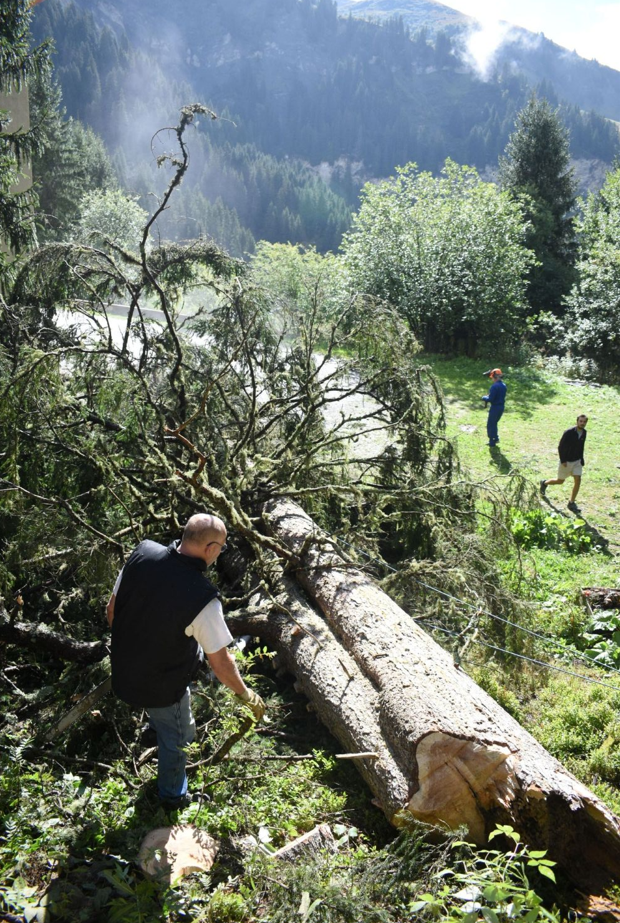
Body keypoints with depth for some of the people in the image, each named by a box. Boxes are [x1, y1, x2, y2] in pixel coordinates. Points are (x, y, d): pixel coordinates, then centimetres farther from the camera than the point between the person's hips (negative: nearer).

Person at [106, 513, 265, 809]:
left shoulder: (142, 553, -18)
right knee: (176, 738, 24)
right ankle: (173, 796, 49)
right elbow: (221, 663, -23)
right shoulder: (202, 598, -34)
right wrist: (245, 695, -4)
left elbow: (112, 609, -3)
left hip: (123, 670, 5)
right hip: (160, 689, -5)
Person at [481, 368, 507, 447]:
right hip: (501, 407, 8)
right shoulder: (503, 386, 5)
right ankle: (496, 438, 30)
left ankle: (492, 442, 10)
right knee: (494, 423, 24)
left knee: (490, 424, 6)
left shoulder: (494, 386, -22)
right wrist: (489, 396, 11)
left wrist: (484, 398, -2)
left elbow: (490, 399, -22)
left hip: (495, 407, -8)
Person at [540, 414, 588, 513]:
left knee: (578, 480, -8)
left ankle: (571, 503, 3)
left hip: (577, 461, 5)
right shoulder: (568, 432, -22)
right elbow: (560, 447, -16)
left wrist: (581, 460, 10)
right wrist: (563, 460, -18)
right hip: (566, 462, -5)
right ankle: (545, 483, 41)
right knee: (560, 481, 10)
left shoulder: (584, 432, -2)